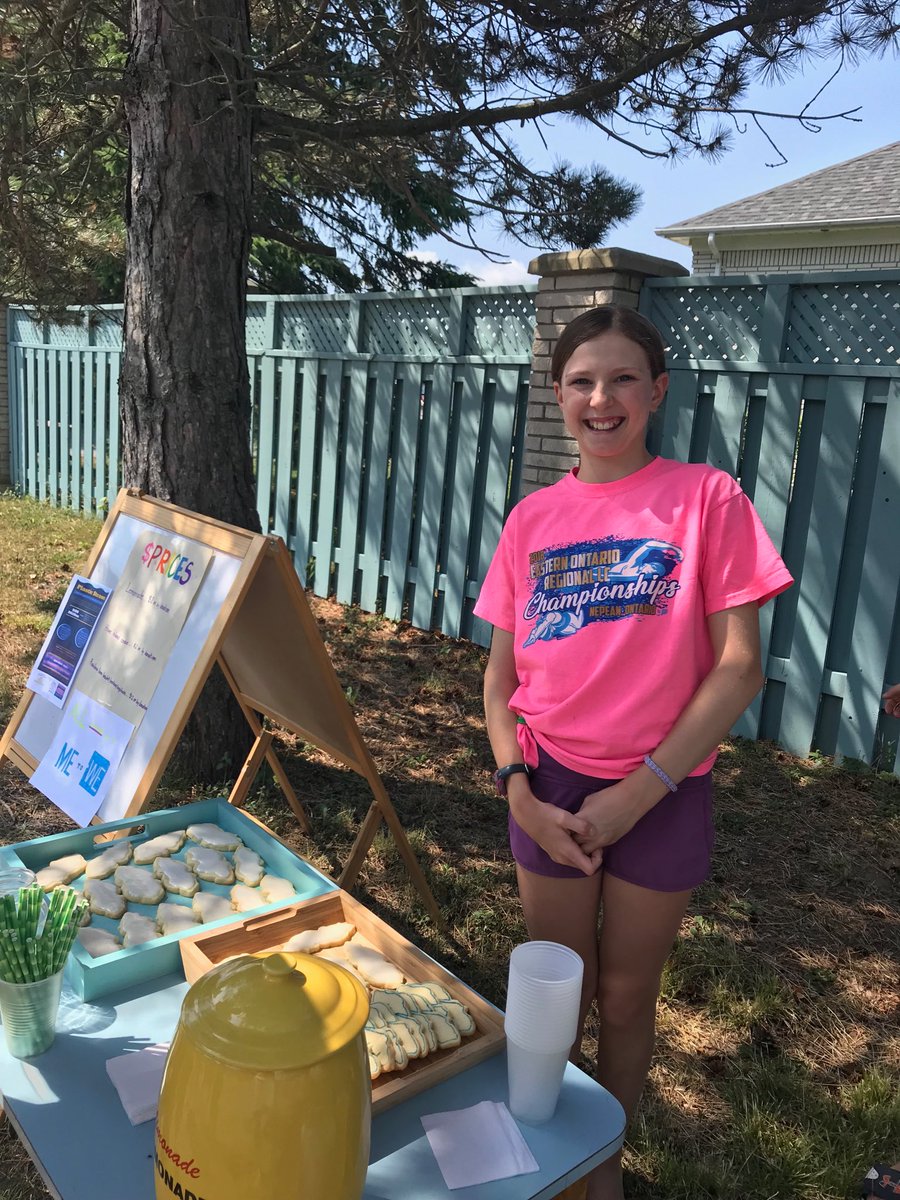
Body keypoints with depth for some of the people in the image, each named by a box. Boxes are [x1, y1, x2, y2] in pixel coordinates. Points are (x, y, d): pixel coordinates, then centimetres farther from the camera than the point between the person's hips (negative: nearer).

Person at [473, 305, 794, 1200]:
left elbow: (738, 667, -11)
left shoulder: (706, 499, -7)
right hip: (551, 790, 2)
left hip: (662, 794, -2)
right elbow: (500, 676, 5)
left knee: (624, 997, 15)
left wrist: (640, 789, -14)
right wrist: (518, 791, -9)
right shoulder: (532, 520, 2)